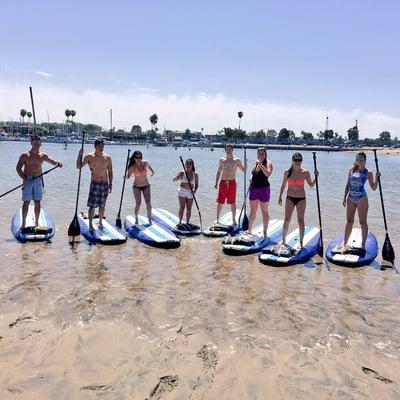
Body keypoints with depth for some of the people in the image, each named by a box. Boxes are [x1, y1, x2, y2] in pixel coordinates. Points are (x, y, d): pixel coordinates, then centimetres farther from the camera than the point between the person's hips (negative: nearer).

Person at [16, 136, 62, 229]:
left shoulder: (43, 156, 7)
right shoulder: (25, 155, -4)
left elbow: (53, 162, 14)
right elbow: (18, 168, -6)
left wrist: (58, 163, -11)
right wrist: (25, 179, -18)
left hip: (38, 180, 3)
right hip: (27, 180, -3)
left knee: (37, 202, 5)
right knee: (26, 202, -1)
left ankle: (36, 223, 16)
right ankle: (24, 223, 9)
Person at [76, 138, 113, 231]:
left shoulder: (107, 158, 3)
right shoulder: (89, 157, -4)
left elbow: (110, 171, 8)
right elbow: (79, 166, -7)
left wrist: (110, 184, 4)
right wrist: (80, 155, -19)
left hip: (105, 184, 3)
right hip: (95, 183, -3)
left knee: (102, 205, 11)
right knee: (92, 205, -6)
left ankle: (100, 222, 26)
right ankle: (90, 224, -1)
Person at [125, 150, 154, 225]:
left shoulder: (145, 163, -7)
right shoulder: (133, 167, -16)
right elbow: (128, 176, -15)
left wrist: (152, 171, 31)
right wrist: (126, 177, -37)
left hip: (146, 186, 3)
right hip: (137, 187, -3)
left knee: (148, 203, -4)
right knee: (138, 203, -8)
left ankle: (149, 219, 7)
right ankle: (136, 219, 10)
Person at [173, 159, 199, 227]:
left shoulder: (195, 175, 1)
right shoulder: (182, 173, -4)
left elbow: (196, 184, 7)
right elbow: (174, 180, -11)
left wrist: (194, 191, -10)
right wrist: (176, 178, -35)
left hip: (190, 193, 2)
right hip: (182, 191, -2)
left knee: (189, 209, 6)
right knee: (182, 208, -3)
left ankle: (187, 222, 17)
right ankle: (180, 222, 6)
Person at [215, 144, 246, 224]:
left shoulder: (237, 160, 4)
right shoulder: (222, 160, 8)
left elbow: (243, 170, 7)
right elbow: (218, 172, 13)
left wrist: (245, 163, -10)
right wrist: (216, 182, 7)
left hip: (232, 182, -1)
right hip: (223, 182, 1)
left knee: (232, 203, 4)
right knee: (220, 202, 1)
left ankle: (234, 220, 15)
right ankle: (217, 219, 9)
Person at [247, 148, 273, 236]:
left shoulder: (268, 163, -8)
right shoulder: (255, 163, 11)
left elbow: (268, 174, -28)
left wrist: (260, 165, -30)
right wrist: (251, 179, 3)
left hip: (263, 189, -6)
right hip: (253, 189, 6)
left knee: (264, 212, 3)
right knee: (253, 211, 16)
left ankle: (265, 232, 11)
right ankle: (249, 230, 28)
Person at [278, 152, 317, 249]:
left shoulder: (305, 172, -5)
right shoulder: (287, 172, -2)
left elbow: (311, 185, 2)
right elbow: (283, 185, 8)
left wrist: (316, 176, -13)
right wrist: (280, 197, 8)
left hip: (301, 198, -1)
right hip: (290, 198, 1)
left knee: (301, 220, 2)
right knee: (287, 219, 4)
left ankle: (301, 242, 11)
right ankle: (283, 240, 17)